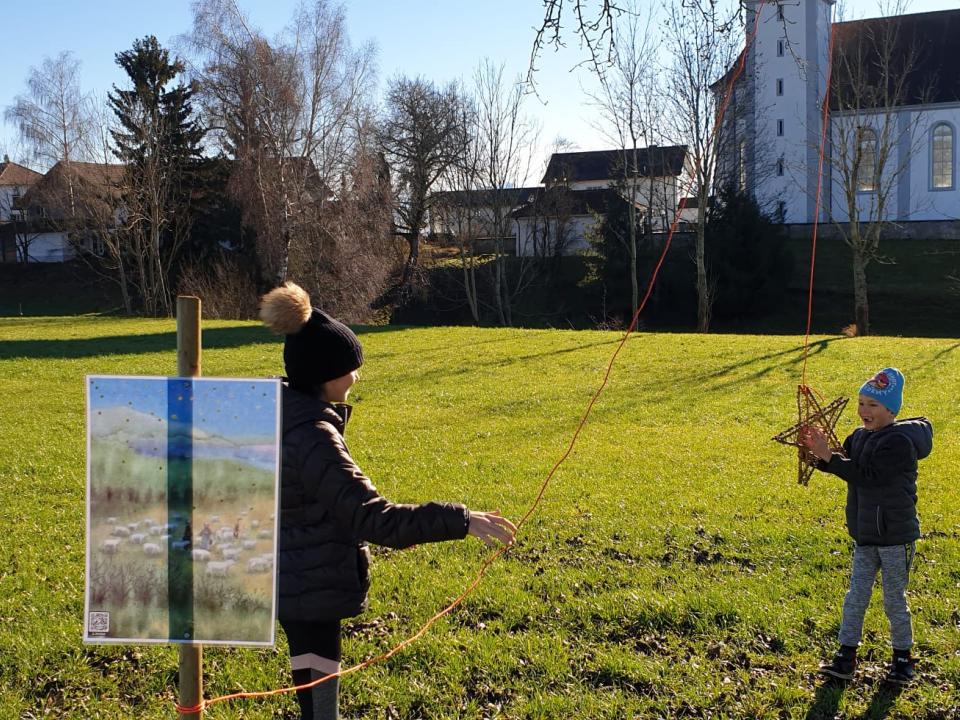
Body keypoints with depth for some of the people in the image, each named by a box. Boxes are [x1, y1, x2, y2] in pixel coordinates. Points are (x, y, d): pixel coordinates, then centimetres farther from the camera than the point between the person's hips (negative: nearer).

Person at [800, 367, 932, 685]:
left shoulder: (900, 441, -20)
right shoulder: (861, 436, 6)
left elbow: (868, 477, -26)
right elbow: (843, 464, 4)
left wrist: (828, 456, -27)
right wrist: (819, 450, -14)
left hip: (895, 534, -7)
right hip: (865, 533, 7)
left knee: (895, 600, 7)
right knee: (856, 597, 9)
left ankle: (903, 658, 24)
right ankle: (846, 657, 15)